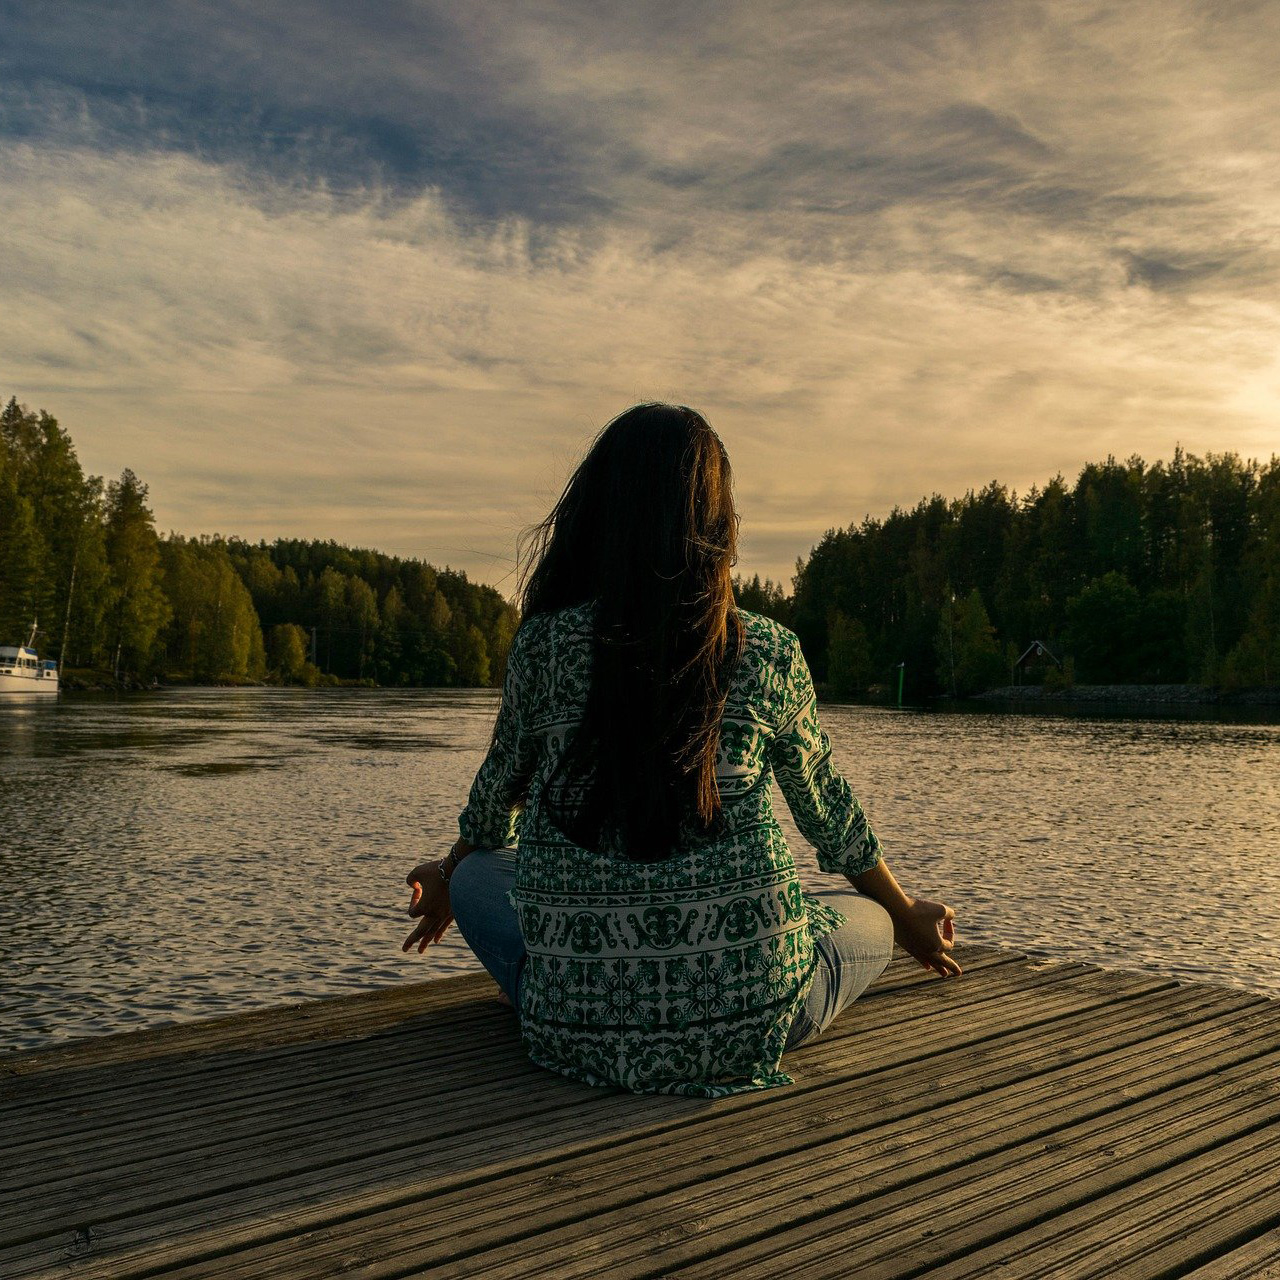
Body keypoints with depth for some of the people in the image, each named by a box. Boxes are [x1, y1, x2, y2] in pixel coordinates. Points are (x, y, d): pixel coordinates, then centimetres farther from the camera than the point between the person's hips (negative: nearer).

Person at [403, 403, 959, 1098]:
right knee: (867, 917, 29)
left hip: (579, 1027, 1)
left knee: (476, 873, 28)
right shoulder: (770, 653, -4)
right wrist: (908, 917, 32)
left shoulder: (543, 643, -4)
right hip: (745, 1024, 0)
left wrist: (447, 882, 36)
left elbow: (497, 797, 12)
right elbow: (828, 811, 11)